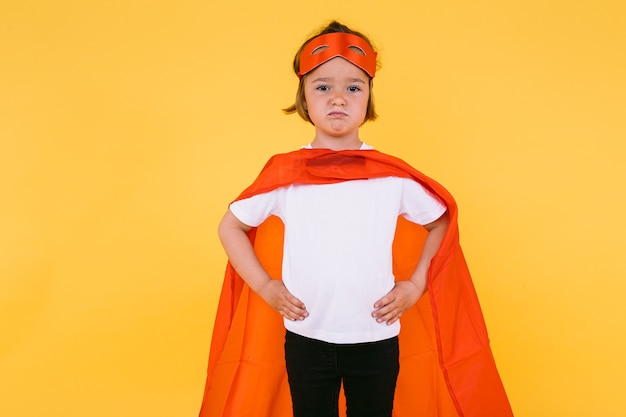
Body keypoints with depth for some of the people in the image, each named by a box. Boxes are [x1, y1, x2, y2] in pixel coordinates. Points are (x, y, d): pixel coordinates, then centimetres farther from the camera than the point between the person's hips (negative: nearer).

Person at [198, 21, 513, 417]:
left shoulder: (394, 177, -5)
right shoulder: (283, 174, -5)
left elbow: (441, 222, 9)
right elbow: (231, 227, 5)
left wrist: (416, 284, 1)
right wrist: (264, 286, -3)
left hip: (376, 339, 0)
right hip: (305, 339, 0)